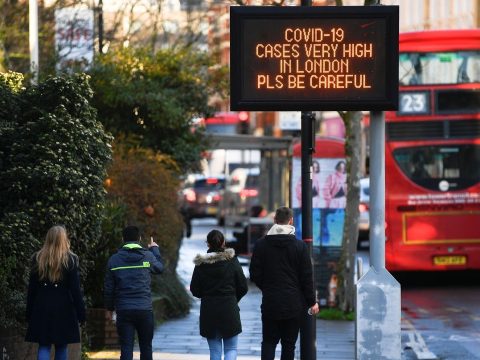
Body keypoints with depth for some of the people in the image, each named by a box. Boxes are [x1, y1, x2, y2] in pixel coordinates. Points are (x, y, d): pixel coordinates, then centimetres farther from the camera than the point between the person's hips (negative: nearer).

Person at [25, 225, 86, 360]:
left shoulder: (37, 259, 3)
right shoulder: (70, 259, -5)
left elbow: (32, 288, 5)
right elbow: (75, 289, -6)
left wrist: (29, 313, 10)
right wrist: (81, 313, -2)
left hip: (42, 308, 2)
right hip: (63, 308, -1)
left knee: (44, 347, 1)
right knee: (61, 347, 9)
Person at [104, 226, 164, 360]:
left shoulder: (114, 259, 1)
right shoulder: (148, 256, -3)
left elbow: (109, 287, 5)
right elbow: (160, 267, 20)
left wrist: (110, 308, 16)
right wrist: (155, 249, 36)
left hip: (123, 310, 0)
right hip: (145, 309, 0)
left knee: (126, 349, -1)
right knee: (146, 347, 12)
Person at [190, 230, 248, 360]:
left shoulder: (201, 264, -5)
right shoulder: (232, 261, -7)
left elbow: (194, 290, -2)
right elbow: (243, 287, -3)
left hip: (208, 311, 1)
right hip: (229, 309, -1)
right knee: (231, 348, 9)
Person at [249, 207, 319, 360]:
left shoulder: (261, 244, -2)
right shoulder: (299, 246, -6)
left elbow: (254, 275, 0)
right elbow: (306, 277, -3)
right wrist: (312, 302, 6)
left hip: (270, 303, 1)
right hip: (293, 305, -1)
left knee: (269, 342, 7)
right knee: (289, 344, 7)